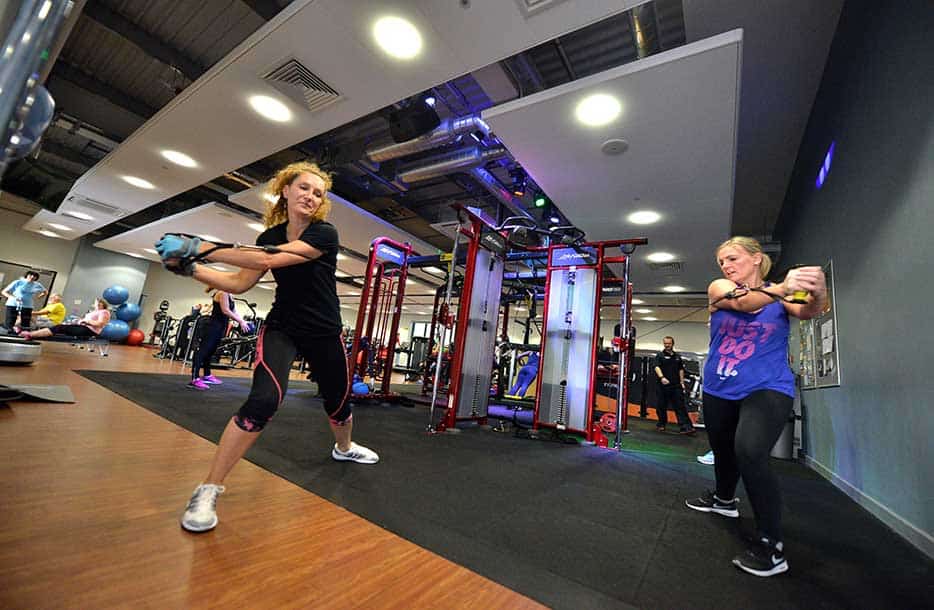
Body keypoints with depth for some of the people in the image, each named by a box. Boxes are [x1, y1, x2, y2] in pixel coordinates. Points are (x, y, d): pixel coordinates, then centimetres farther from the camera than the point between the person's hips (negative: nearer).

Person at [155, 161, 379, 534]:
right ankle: (209, 489, -5)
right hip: (281, 329, 1)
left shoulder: (325, 233, -15)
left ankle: (343, 448, 47)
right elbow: (240, 282, 0)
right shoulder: (270, 236, 1)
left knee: (338, 404, 14)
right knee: (263, 400, -23)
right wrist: (188, 267, -12)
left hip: (324, 334, -1)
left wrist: (197, 247, -25)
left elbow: (269, 260, -27)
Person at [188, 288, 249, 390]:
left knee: (210, 351, 18)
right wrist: (240, 321, -21)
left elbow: (233, 312, 16)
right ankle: (194, 379, -16)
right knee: (203, 350, -13)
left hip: (220, 327, 10)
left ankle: (207, 376, 28)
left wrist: (242, 321, 3)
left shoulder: (229, 295, 18)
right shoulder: (222, 293, -11)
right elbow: (225, 310, -20)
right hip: (213, 326, -10)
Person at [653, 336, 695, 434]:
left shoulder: (677, 356, 15)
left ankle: (686, 427, -5)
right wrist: (662, 377, -28)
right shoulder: (660, 355, 2)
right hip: (663, 385, -2)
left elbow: (681, 370, 18)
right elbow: (657, 367, -12)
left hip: (676, 385, 3)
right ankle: (661, 424, 20)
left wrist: (682, 382, 8)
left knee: (680, 406, -2)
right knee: (662, 406, 6)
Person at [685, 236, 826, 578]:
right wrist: (782, 289, -44)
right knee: (723, 452, 21)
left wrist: (817, 294, -46)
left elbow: (807, 312, -24)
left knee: (749, 453, -26)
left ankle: (771, 545, -9)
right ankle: (724, 499, 49)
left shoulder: (781, 296, -2)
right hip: (719, 391, 3)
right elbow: (742, 301, -25)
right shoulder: (718, 289, -3)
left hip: (766, 389, -3)